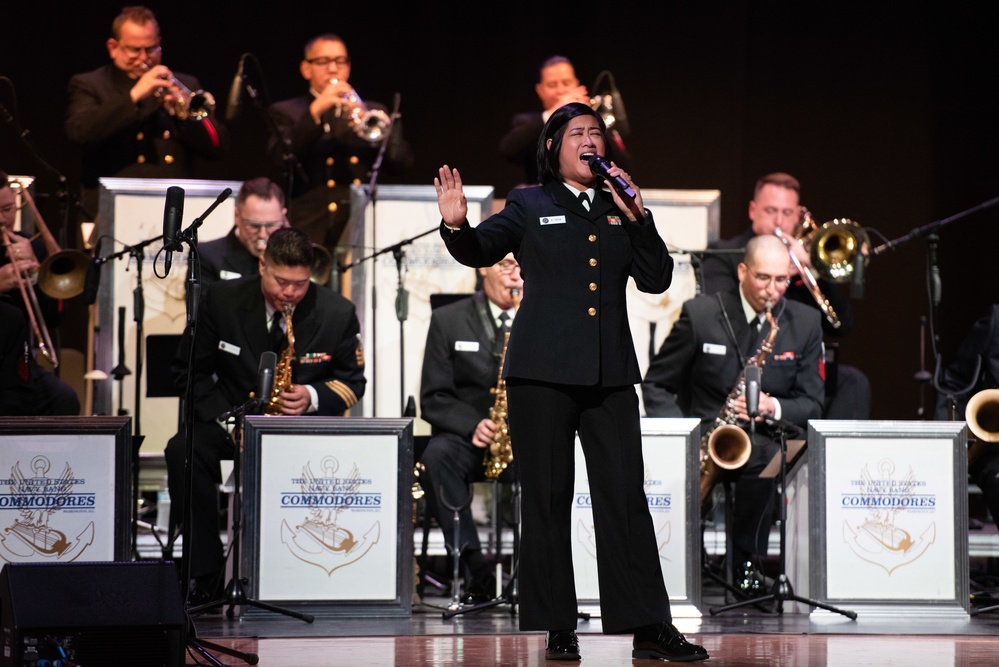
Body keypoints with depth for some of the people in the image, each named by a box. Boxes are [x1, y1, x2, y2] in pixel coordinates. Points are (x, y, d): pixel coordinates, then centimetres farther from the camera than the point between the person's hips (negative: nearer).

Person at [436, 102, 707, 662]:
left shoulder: (619, 211, 17)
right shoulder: (529, 206, 9)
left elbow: (657, 279, 10)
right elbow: (480, 250, -3)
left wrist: (637, 217, -1)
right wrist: (457, 225, -23)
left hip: (611, 374, 3)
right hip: (543, 372, -2)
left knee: (626, 496, -2)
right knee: (547, 499, 0)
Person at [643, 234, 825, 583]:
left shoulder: (805, 322, 6)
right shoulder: (700, 314, -1)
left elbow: (811, 403, 7)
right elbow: (656, 384, 3)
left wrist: (773, 408, -17)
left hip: (764, 439, 0)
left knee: (765, 458, -36)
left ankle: (746, 564, -20)